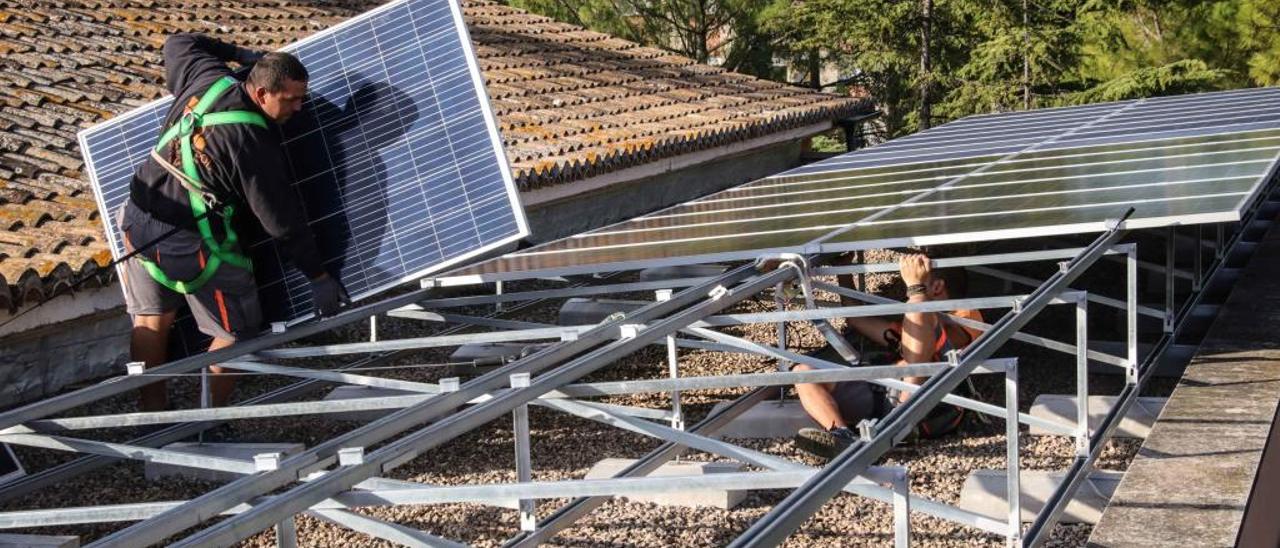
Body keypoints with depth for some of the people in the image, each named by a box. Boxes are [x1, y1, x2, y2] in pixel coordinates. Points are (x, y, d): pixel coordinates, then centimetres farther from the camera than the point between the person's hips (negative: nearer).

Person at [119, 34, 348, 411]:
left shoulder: (207, 76, -2)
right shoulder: (255, 145, -20)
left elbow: (178, 44, 22)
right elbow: (282, 220, -16)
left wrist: (238, 54, 24)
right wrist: (318, 276, -8)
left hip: (139, 223, 8)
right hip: (195, 243, -8)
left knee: (151, 321, 20)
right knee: (235, 333, 8)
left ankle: (152, 413, 31)